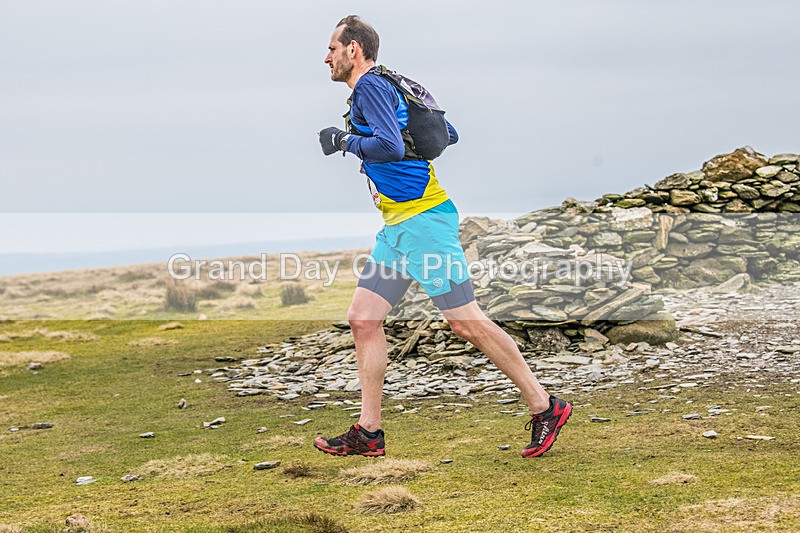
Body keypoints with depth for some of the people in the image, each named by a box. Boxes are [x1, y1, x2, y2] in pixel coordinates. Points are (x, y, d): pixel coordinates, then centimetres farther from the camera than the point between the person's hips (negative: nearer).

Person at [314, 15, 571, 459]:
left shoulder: (370, 86, -9)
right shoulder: (386, 87, 20)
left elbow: (390, 146, -25)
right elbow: (448, 135, 25)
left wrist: (344, 142, -11)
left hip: (423, 220, -10)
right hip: (397, 227, 10)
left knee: (466, 323, -8)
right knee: (363, 318, 5)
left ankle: (544, 407, 1)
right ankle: (368, 433, 8)